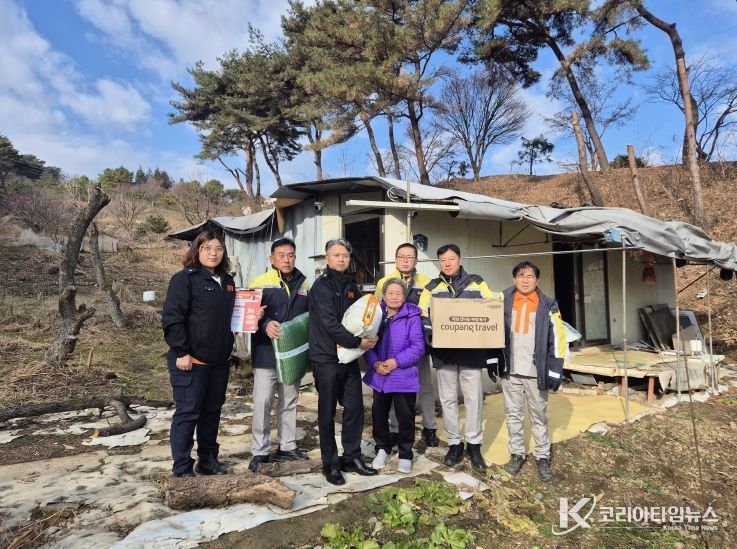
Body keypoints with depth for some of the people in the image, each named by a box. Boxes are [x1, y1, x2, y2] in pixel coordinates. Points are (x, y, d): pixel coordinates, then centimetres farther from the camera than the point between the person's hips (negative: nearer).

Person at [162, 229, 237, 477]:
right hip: (191, 360, -7)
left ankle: (208, 460, 28)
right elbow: (172, 318, -15)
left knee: (212, 411, 15)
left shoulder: (228, 282, 12)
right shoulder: (184, 279, -9)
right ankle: (182, 469, 12)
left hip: (219, 360, 7)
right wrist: (181, 352, -18)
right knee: (188, 413, 0)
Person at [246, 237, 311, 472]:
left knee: (289, 402, 14)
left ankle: (287, 447, 28)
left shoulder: (304, 285, 10)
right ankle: (260, 450, 13)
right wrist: (265, 324, -27)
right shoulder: (260, 282, -5)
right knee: (262, 402, -2)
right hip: (266, 354, -4)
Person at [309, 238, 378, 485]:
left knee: (355, 408, 10)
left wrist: (369, 336, -9)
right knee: (327, 413, 6)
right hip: (327, 357, -6)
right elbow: (329, 323, -19)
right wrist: (357, 341, -20)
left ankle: (352, 457, 25)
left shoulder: (351, 286, 11)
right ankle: (330, 463, 19)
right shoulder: (321, 286, -10)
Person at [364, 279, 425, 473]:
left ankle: (405, 454, 27)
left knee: (405, 416, 7)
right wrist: (375, 363, -15)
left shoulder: (412, 317, -9)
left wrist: (396, 361, -20)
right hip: (379, 376, 3)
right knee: (379, 414, 15)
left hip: (404, 377, -3)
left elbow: (418, 347, -14)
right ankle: (382, 449, 36)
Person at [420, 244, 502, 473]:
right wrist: (431, 335, -17)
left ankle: (474, 444, 20)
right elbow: (423, 316, 1)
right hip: (444, 352, 1)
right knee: (448, 399, 9)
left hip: (471, 351, -1)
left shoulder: (476, 283, 6)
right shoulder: (432, 287, 8)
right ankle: (454, 444, 23)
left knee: (474, 398, 3)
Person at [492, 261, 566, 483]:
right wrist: (492, 361, 4)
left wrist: (555, 371, -7)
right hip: (510, 371, 2)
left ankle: (542, 458, 23)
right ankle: (517, 454, 25)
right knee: (513, 414, 11)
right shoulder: (504, 301, 1)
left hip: (536, 372, -2)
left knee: (539, 416, 9)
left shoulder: (548, 305, -3)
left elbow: (557, 339, -3)